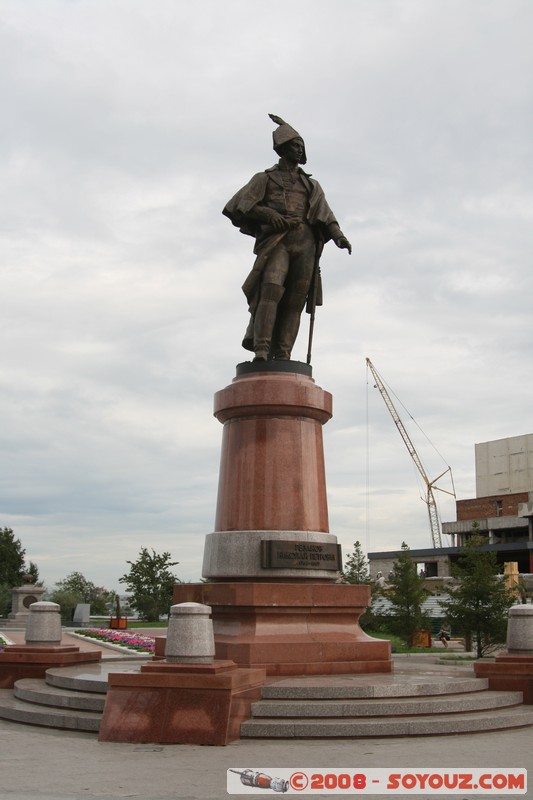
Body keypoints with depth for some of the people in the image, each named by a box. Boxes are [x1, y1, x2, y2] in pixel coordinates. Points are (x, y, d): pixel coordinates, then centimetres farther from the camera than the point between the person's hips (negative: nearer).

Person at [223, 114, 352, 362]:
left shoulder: (311, 185, 27)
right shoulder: (265, 179, 19)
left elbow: (325, 216, 15)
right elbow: (240, 205, 8)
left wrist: (339, 237, -5)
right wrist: (268, 213, -9)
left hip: (305, 243, 3)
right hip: (277, 241, -3)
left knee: (294, 300, -7)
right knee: (271, 289, -24)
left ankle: (282, 355, -11)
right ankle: (261, 350, -31)